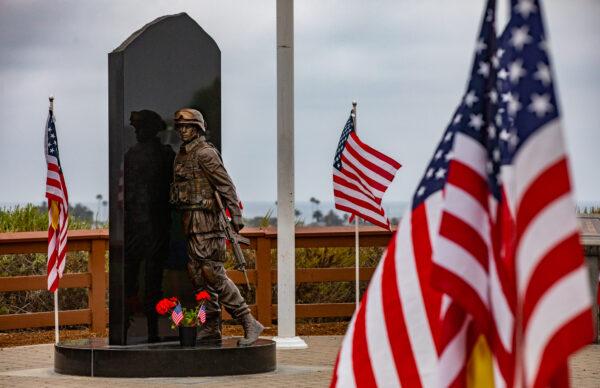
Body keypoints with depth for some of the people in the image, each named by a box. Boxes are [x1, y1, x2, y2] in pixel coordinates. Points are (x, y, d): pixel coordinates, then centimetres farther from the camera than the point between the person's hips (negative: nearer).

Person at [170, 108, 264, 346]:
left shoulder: (205, 153, -10)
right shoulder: (182, 155, 17)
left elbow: (226, 185, -16)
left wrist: (236, 215, -23)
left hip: (205, 218, -9)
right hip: (191, 222, 9)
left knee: (213, 273, -12)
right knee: (197, 273, 8)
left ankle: (249, 324, -10)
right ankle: (211, 327, 13)